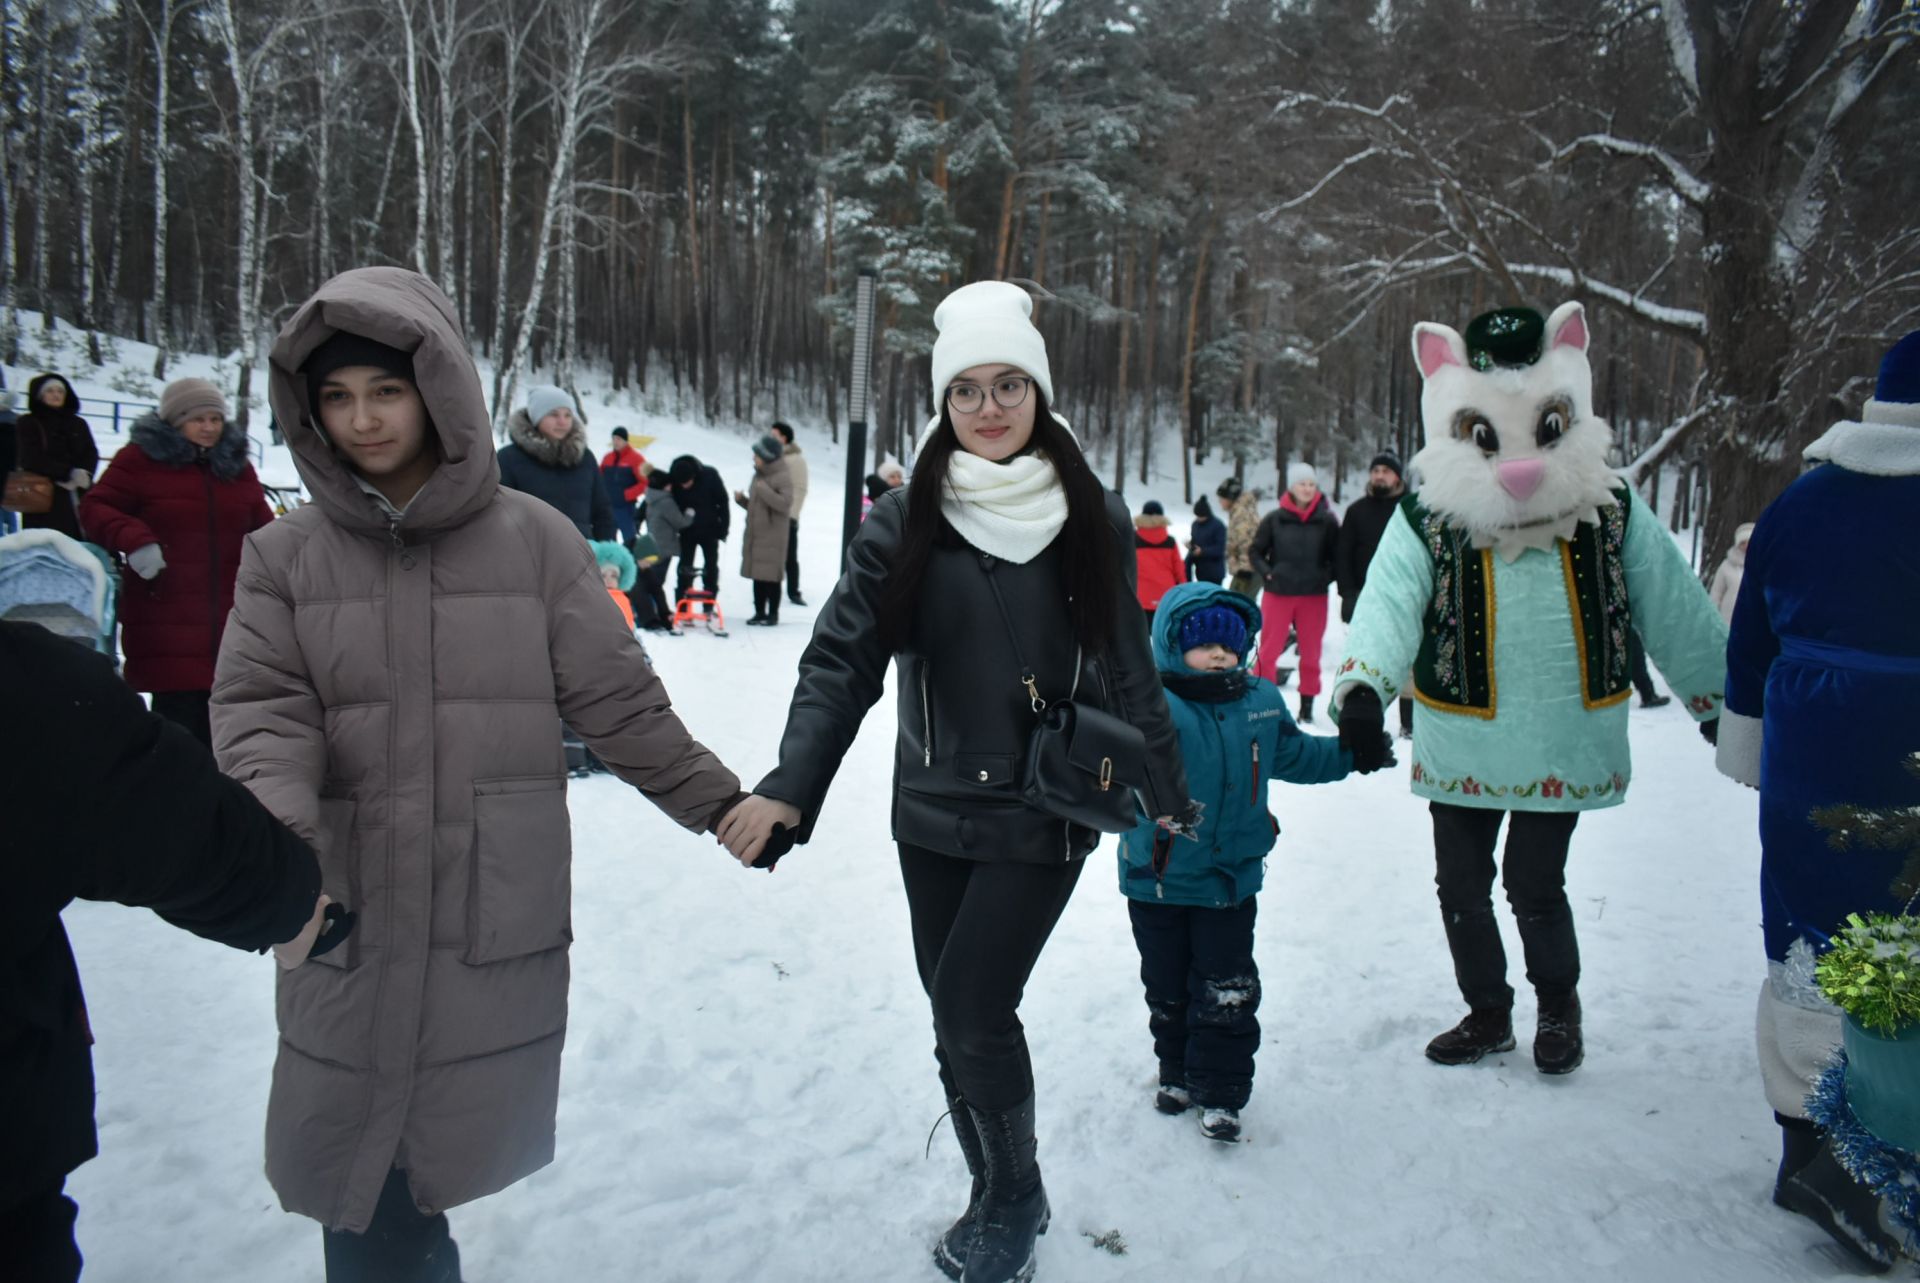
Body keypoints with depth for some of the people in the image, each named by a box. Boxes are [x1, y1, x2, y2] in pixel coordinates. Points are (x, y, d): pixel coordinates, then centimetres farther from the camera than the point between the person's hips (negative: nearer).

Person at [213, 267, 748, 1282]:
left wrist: (723, 806, 5)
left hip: (498, 920, -1)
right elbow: (261, 712, -3)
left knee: (443, 1156, 3)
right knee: (358, 1181, 3)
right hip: (346, 919, 1)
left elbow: (620, 703, 5)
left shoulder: (533, 538, 1)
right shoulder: (285, 556, 6)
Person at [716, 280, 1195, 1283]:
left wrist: (1166, 794, 8)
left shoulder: (1092, 520, -2)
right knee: (957, 1018, 12)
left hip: (1043, 817, -2)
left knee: (972, 1015, -8)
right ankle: (998, 1198, 35)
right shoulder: (905, 521, -2)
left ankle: (1012, 1197, 21)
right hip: (932, 816, 2)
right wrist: (789, 785, -22)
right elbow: (841, 659, -9)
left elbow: (1126, 669, 4)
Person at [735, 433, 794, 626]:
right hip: (755, 535, 8)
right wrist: (742, 500, 5)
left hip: (773, 537, -8)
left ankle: (773, 614, 6)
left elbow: (784, 503, -25)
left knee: (771, 576, -3)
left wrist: (763, 489, -24)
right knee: (757, 575, 10)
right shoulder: (758, 476, 14)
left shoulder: (782, 478, -11)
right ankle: (759, 612, 18)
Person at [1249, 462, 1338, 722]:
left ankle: (1307, 706, 17)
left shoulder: (1327, 520, -3)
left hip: (1314, 596, 1)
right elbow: (1255, 550, 6)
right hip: (1278, 593, -1)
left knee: (1311, 653, 8)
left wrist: (1326, 575, -8)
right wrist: (1266, 572, -8)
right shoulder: (1274, 519, -3)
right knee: (1269, 650, 0)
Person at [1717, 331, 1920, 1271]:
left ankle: (1803, 1134, 20)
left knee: (1803, 934, 12)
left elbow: (1749, 651, 10)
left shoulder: (1799, 503, 5)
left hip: (1808, 770, 4)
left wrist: (1750, 756, 19)